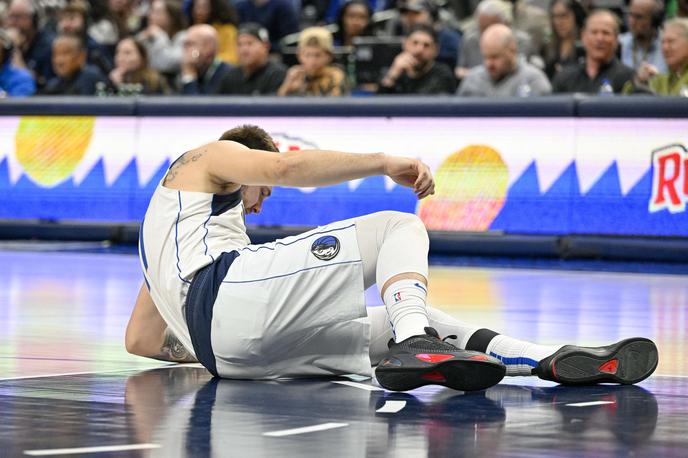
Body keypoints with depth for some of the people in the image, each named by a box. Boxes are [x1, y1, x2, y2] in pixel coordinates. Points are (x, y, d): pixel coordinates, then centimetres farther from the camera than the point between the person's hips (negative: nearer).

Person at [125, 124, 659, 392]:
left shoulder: (167, 241, 41)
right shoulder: (209, 157, 19)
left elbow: (140, 340, 36)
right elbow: (283, 167, -3)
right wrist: (384, 162, -1)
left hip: (221, 350, 8)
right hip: (231, 291, -8)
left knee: (418, 322, 12)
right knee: (400, 226, -3)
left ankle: (556, 360, -7)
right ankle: (412, 347, -33)